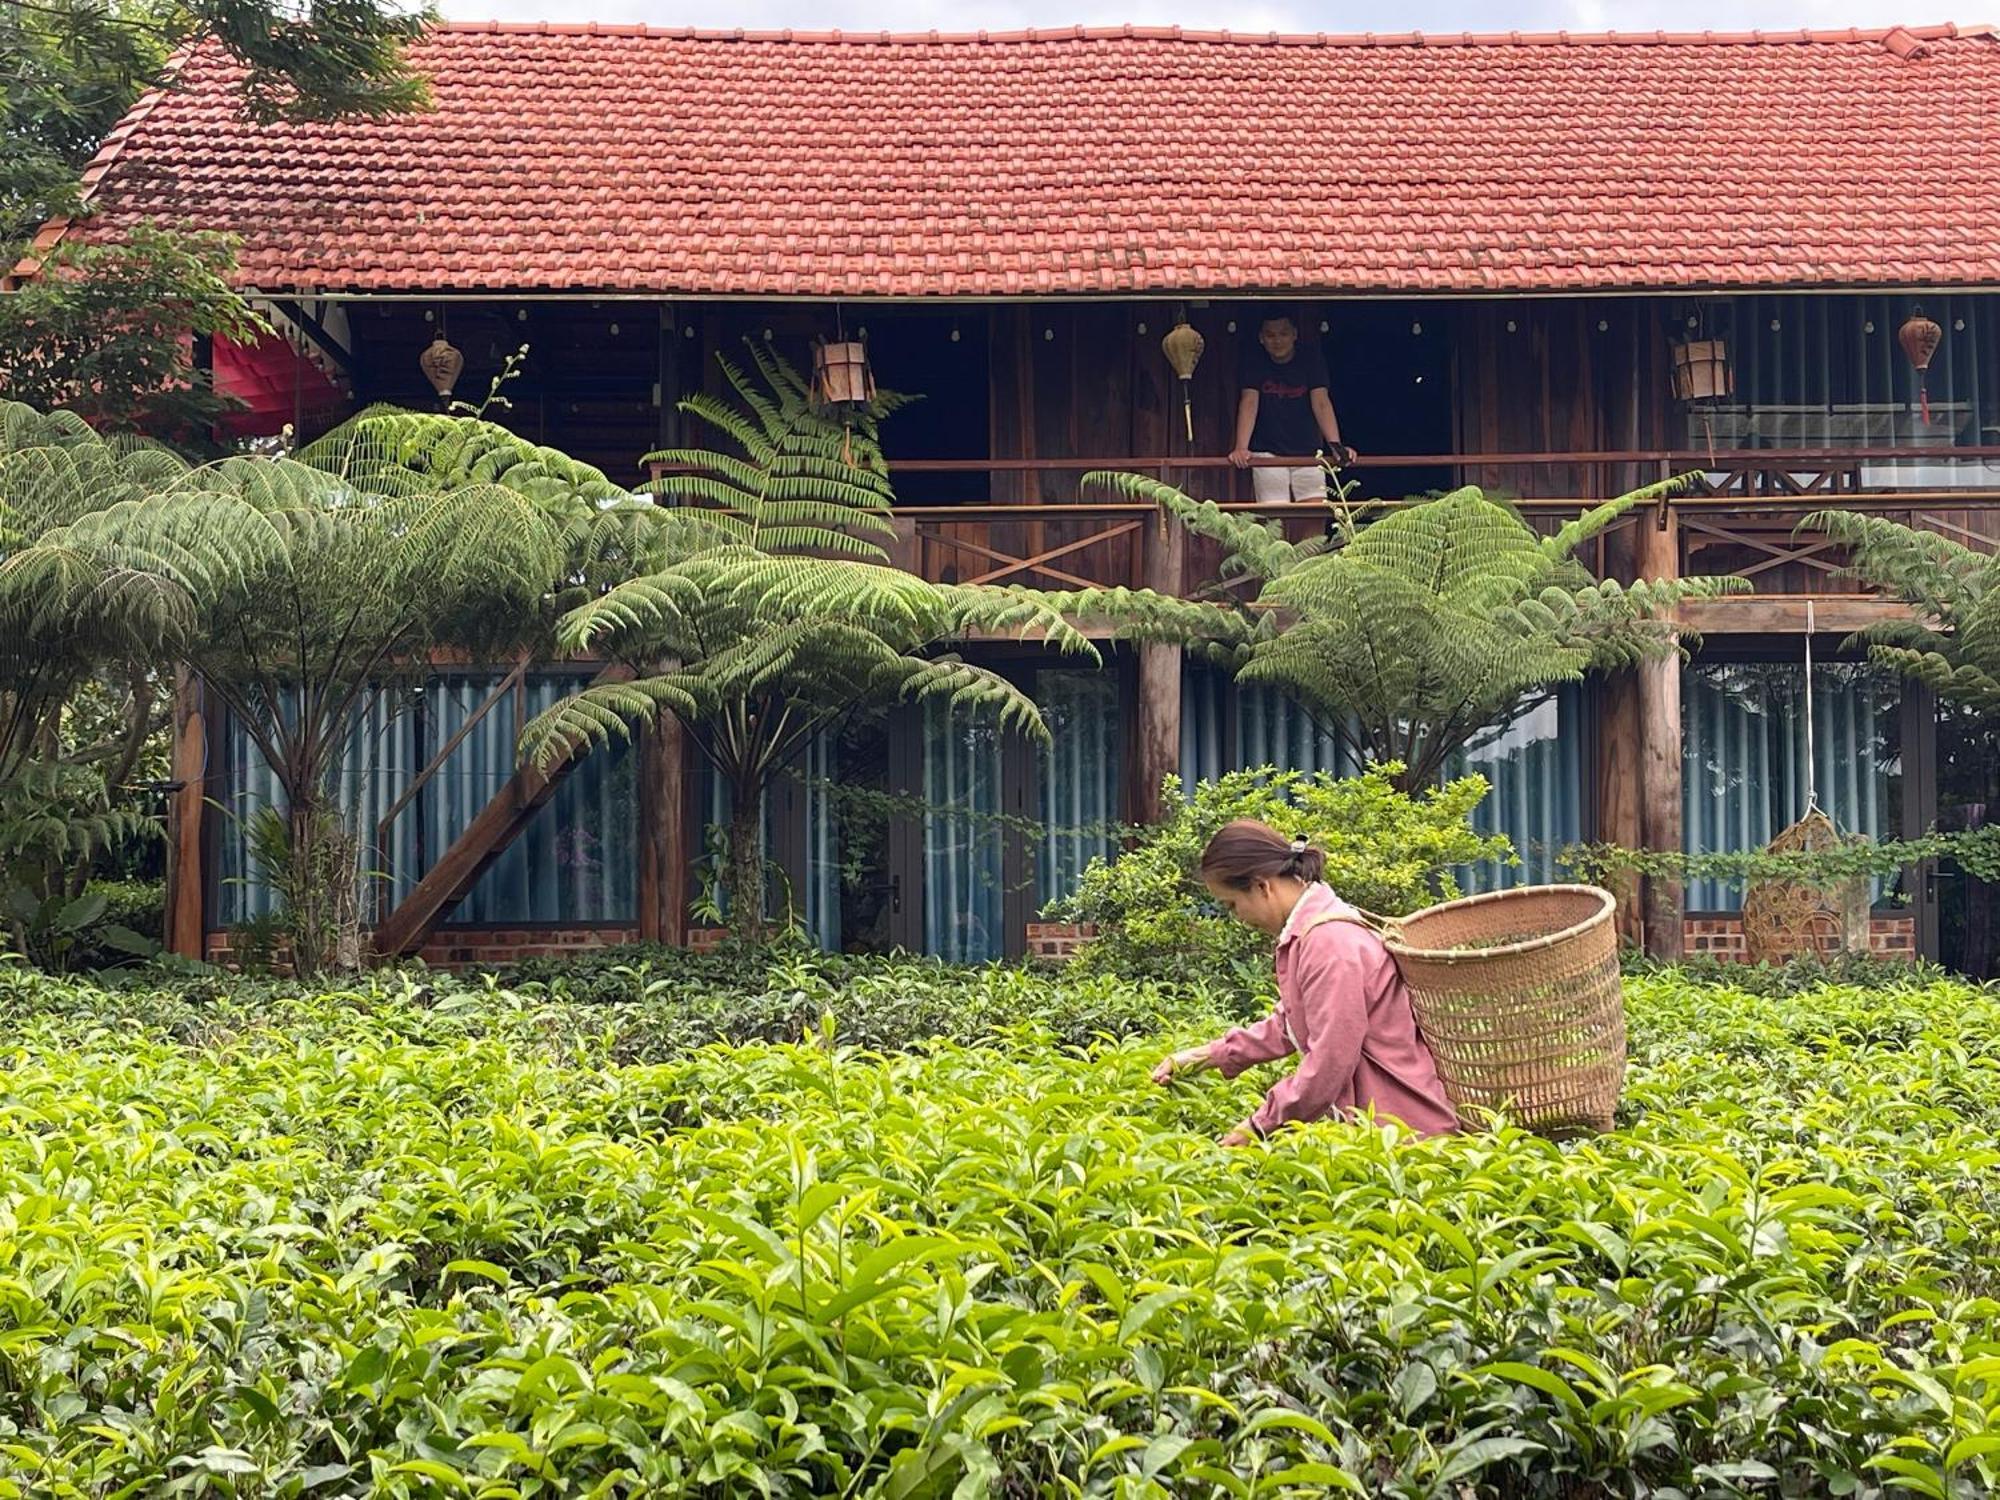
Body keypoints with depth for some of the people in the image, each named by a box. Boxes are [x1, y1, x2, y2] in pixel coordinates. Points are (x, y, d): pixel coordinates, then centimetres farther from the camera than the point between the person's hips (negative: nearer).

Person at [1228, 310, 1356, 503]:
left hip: (1308, 453, 1)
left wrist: (1335, 444, -22)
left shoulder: (1310, 357, 0)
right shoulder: (1254, 360, -2)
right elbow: (1249, 403, -12)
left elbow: (1321, 403, -8)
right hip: (1267, 454, -1)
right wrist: (1241, 448, -25)